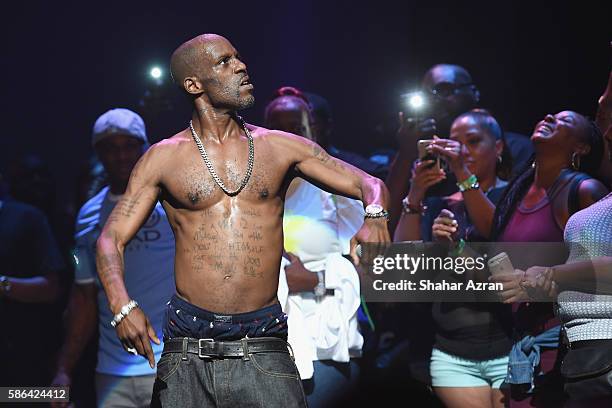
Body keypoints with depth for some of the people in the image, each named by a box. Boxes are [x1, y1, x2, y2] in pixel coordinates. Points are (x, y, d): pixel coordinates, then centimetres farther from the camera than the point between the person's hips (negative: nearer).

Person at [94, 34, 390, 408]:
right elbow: (111, 239, 4)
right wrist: (122, 306, -15)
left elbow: (368, 184, 11)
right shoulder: (163, 159, 6)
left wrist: (374, 217, -13)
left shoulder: (281, 148, 9)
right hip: (187, 355, 0)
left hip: (263, 353, 0)